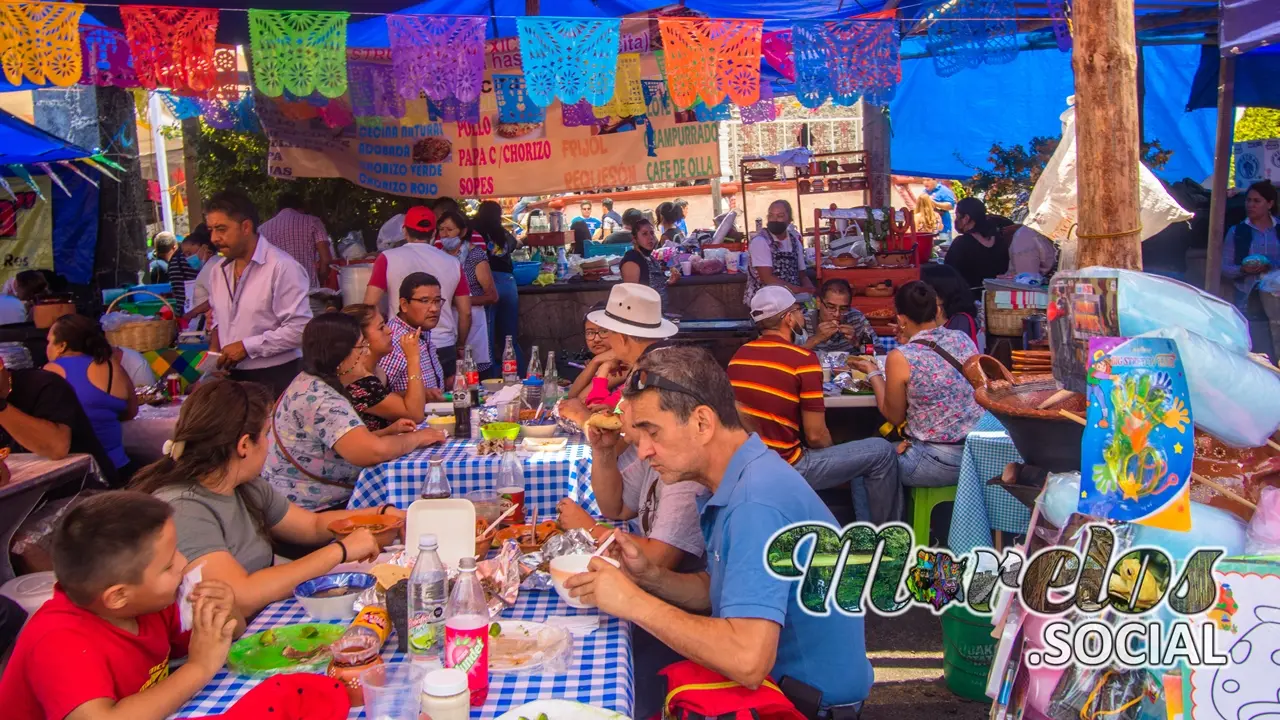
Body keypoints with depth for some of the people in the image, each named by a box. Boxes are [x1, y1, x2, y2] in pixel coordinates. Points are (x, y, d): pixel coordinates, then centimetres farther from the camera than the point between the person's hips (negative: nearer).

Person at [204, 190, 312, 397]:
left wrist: (247, 346, -17)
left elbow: (299, 328, -20)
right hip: (233, 377, 6)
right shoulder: (218, 270, 10)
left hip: (275, 380, -6)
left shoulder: (281, 267, -15)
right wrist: (215, 346, 5)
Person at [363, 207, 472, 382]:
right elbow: (465, 312, 7)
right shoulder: (452, 262, 5)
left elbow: (370, 305, -6)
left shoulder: (388, 258, -2)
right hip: (444, 348, 2)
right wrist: (460, 346, 21)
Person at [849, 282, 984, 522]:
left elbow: (895, 417, -1)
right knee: (888, 450, 29)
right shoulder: (963, 339, 0)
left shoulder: (900, 358, -17)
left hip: (941, 462, -7)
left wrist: (872, 372, 8)